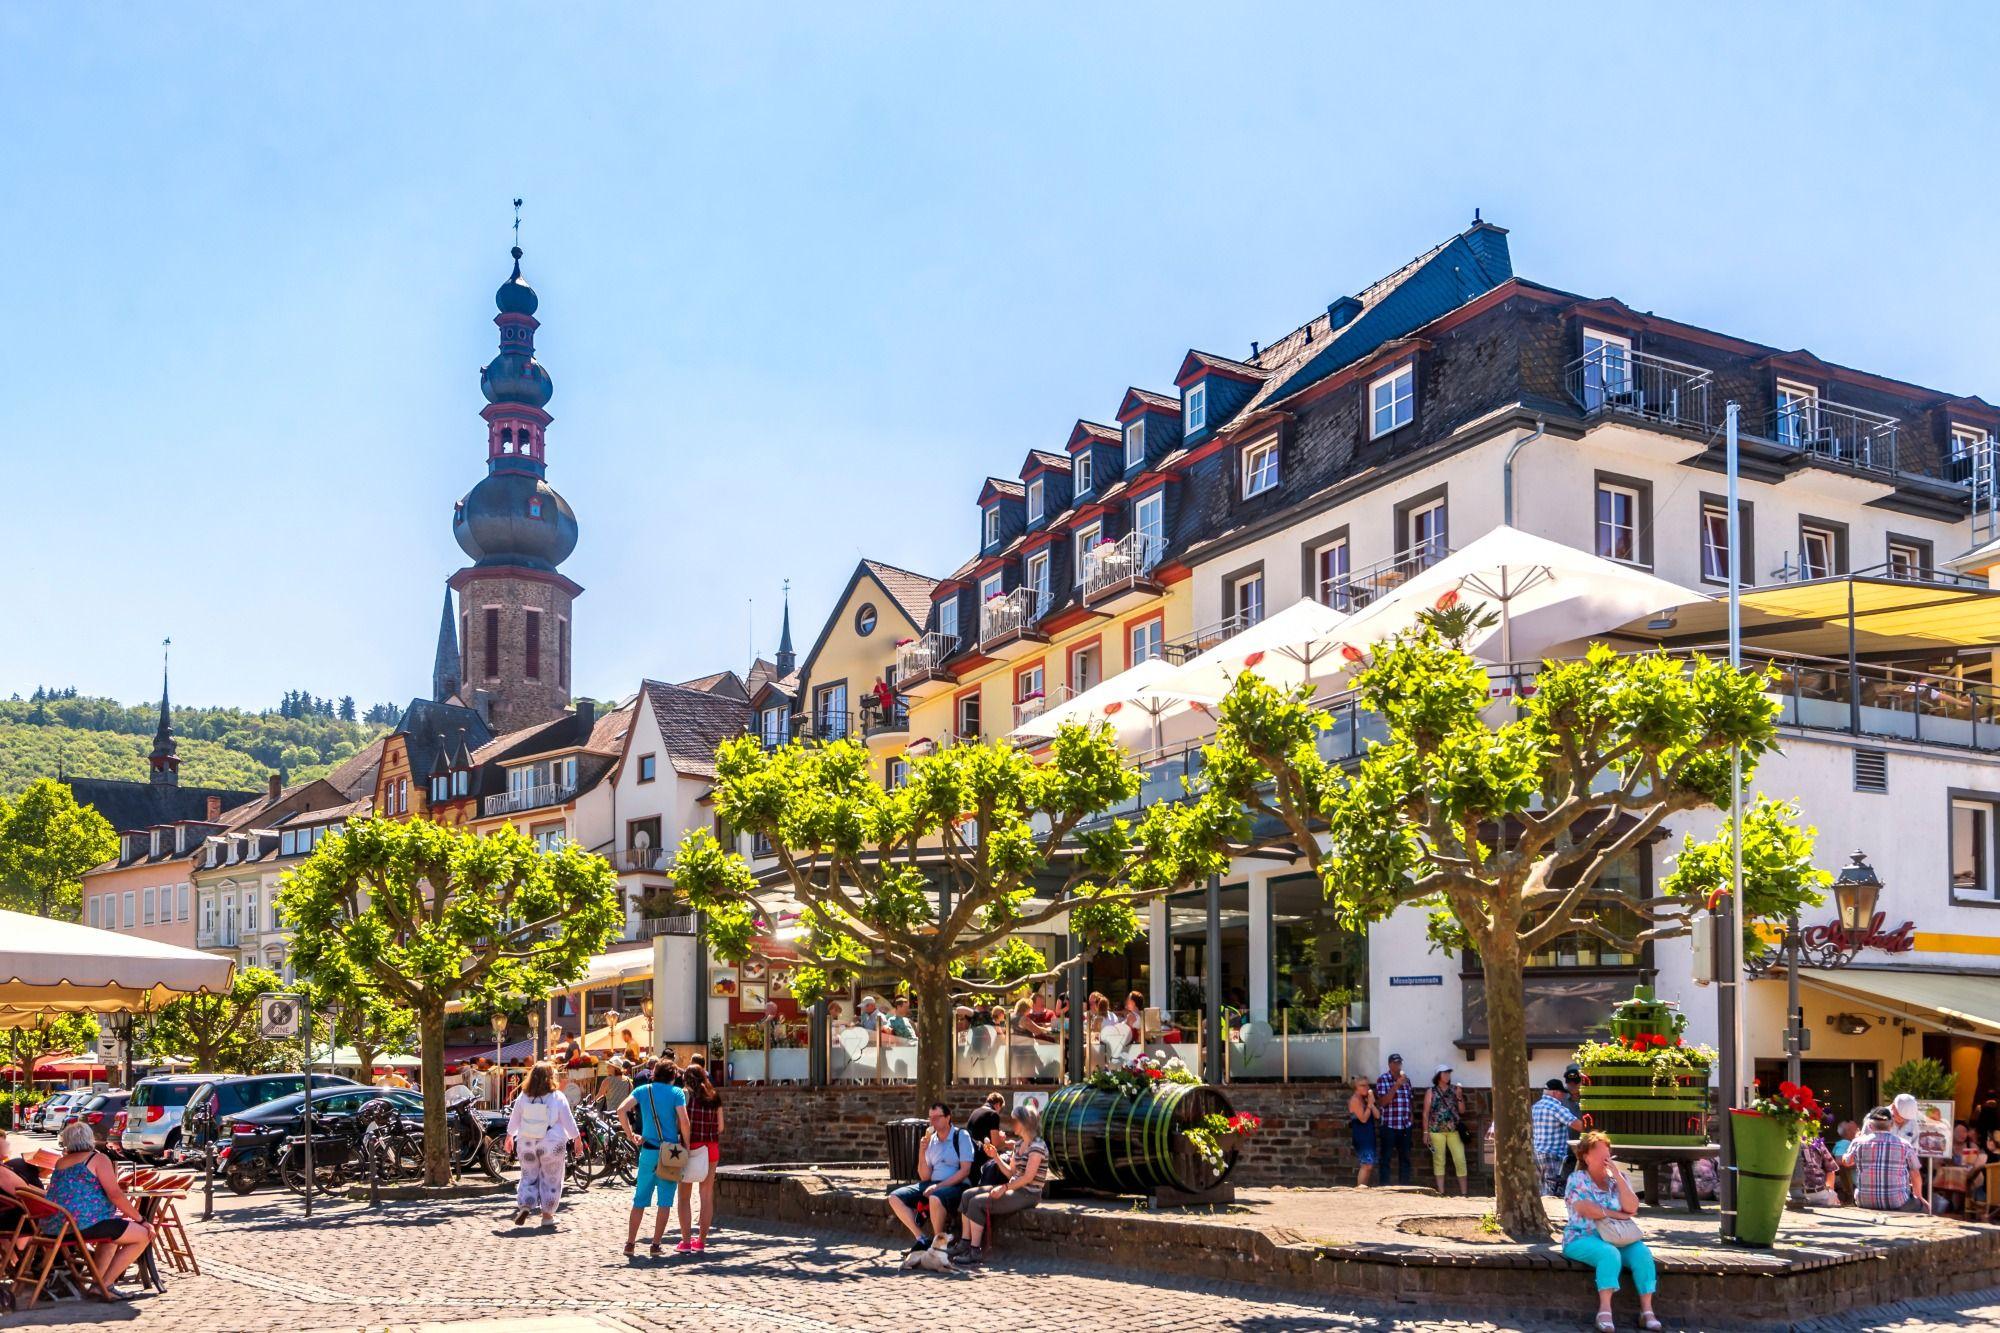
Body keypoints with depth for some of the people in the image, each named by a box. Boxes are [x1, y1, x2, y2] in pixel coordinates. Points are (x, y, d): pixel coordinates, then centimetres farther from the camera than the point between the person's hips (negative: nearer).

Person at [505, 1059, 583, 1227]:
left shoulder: (523, 1097, 0)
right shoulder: (557, 1097, -9)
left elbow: (513, 1119, 10)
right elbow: (568, 1121, -5)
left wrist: (509, 1137, 24)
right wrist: (577, 1139, 6)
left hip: (527, 1144, 3)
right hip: (552, 1144, -3)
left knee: (529, 1177, 16)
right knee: (551, 1180, 8)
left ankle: (524, 1205, -4)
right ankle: (547, 1215, 9)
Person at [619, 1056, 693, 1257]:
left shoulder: (643, 1091, 7)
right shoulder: (676, 1093, -3)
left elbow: (621, 1110, -6)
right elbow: (683, 1121, -14)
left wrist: (631, 1135, 1)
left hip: (648, 1150, 3)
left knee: (640, 1200, 11)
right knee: (664, 1201, 4)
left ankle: (630, 1243, 10)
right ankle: (655, 1245, 3)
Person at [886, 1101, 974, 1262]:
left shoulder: (961, 1136, -2)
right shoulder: (930, 1140, 13)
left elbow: (965, 1170, -11)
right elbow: (925, 1177, 10)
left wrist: (939, 1186, -18)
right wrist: (922, 1152, -5)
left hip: (956, 1186, -7)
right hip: (933, 1185, 7)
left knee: (936, 1198, -39)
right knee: (895, 1197, -9)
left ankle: (937, 1242, -17)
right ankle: (921, 1240, -12)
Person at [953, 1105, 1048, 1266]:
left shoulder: (1037, 1146, -13)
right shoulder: (1018, 1144, 15)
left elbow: (1028, 1177, -19)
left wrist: (1004, 1188, -19)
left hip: (1027, 1195, -9)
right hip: (1014, 1189, 9)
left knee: (977, 1202, -21)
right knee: (968, 1195, -1)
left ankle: (975, 1251, -15)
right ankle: (965, 1244, -4)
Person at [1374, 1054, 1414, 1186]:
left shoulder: (1406, 1079, 13)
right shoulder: (1382, 1080, -4)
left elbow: (1409, 1101, 19)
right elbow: (1382, 1101, -15)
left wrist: (1410, 1119, 13)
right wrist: (1396, 1085, -19)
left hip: (1405, 1126, 5)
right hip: (1389, 1126, -5)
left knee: (1405, 1158, 9)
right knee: (1386, 1159, -1)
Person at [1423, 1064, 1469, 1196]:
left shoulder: (1455, 1089, 8)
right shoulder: (1431, 1092, 4)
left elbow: (1462, 1111, 10)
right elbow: (1426, 1113, 4)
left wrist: (1459, 1097, -6)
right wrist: (1425, 1132, -2)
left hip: (1454, 1130, 1)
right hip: (1437, 1131, -1)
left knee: (1460, 1160, -5)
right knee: (1439, 1160, 2)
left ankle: (1463, 1192, 0)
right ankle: (1441, 1192, 8)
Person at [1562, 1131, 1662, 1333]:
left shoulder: (1617, 1178, 13)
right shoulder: (1577, 1179, 0)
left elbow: (1631, 1208, -3)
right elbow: (1585, 1209, -16)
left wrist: (1617, 1176, -8)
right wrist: (1618, 1215, -10)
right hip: (1583, 1238, -4)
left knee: (1642, 1252, -25)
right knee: (1610, 1253, -36)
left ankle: (1647, 1310, -26)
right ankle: (1605, 1310, -40)